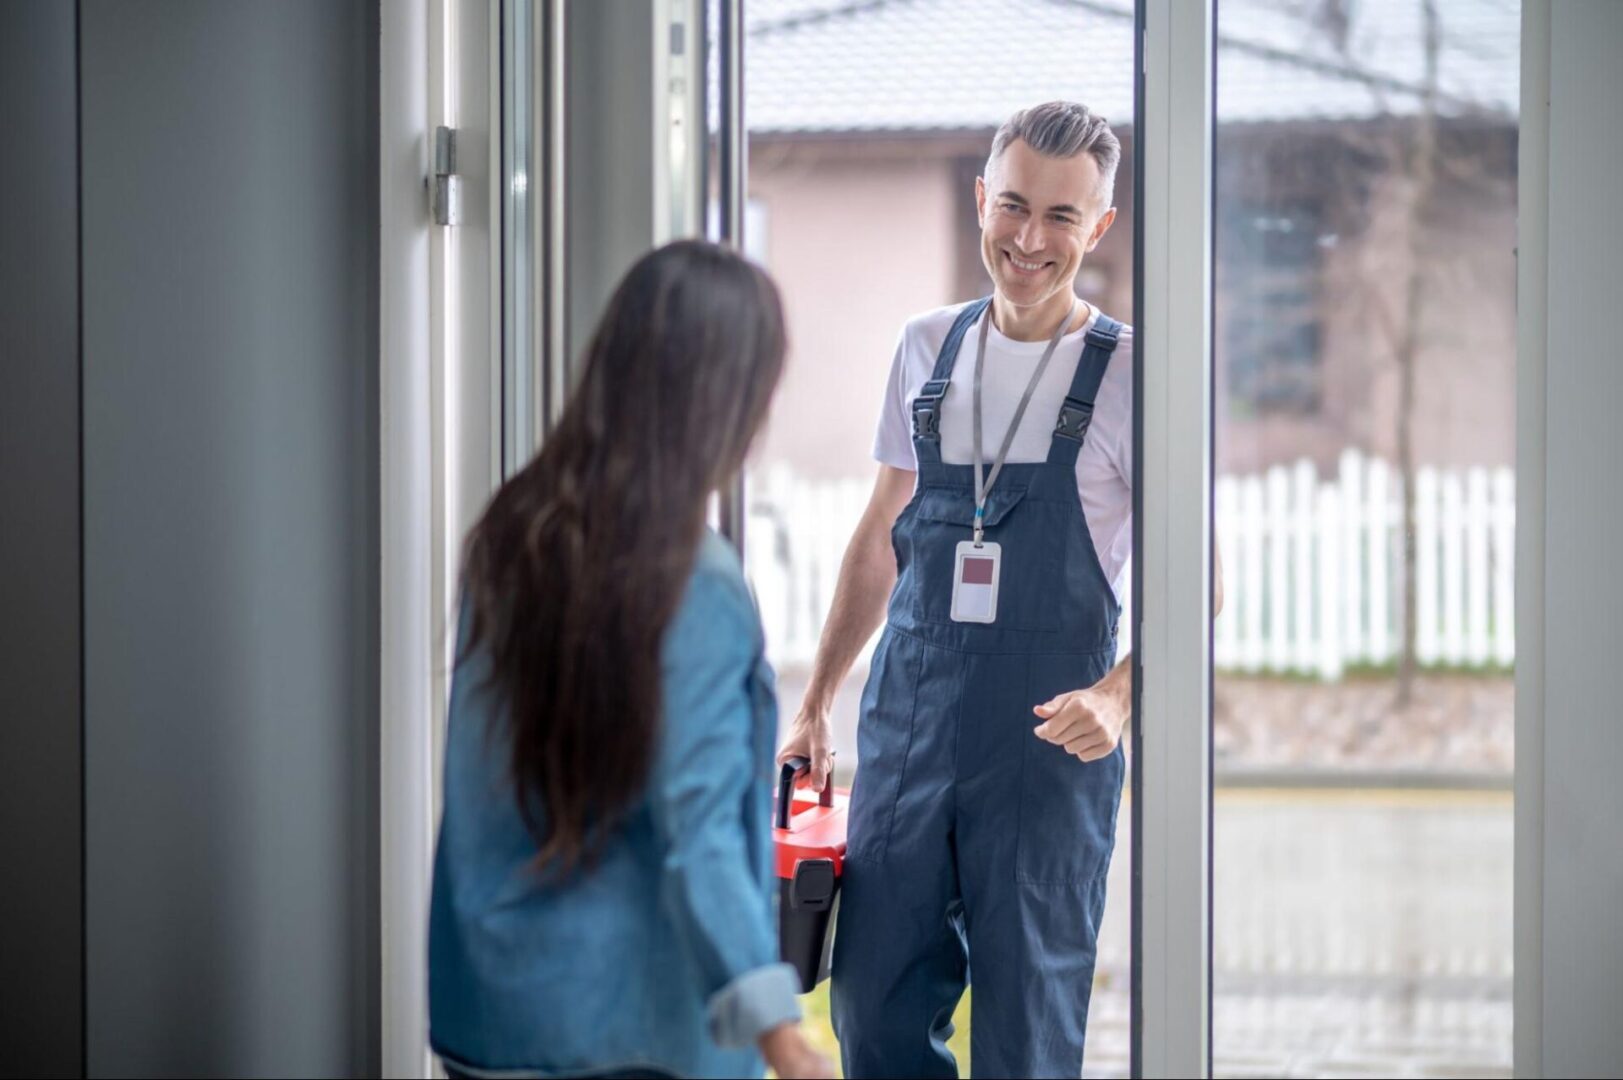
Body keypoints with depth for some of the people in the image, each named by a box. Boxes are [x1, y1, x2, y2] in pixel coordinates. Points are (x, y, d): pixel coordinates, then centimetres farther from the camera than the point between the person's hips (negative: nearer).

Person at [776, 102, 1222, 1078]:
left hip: (1050, 740, -4)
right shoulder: (927, 349, 10)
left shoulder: (1129, 375, -4)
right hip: (906, 722, 4)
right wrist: (816, 704, 15)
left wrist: (1117, 694, -21)